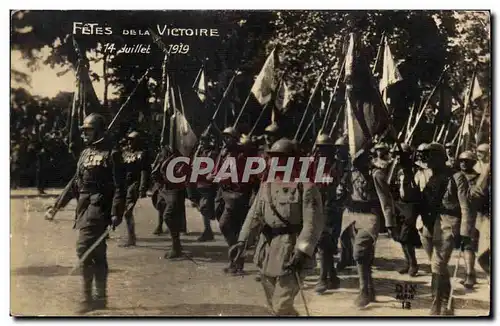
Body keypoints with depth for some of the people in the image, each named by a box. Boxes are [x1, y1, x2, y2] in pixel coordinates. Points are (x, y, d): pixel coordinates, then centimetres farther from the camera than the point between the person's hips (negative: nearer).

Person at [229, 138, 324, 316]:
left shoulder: (306, 186, -12)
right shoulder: (266, 184, 9)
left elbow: (313, 222, -17)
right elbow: (255, 214, 10)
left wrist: (302, 251, -26)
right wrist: (242, 240, 0)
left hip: (291, 253, -7)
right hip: (267, 252, 7)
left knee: (282, 307, -7)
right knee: (273, 304, 18)